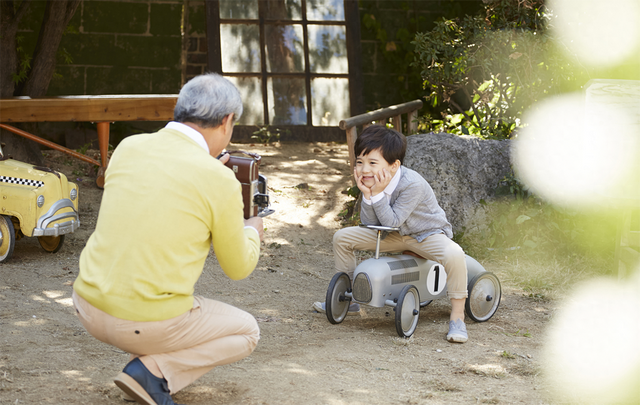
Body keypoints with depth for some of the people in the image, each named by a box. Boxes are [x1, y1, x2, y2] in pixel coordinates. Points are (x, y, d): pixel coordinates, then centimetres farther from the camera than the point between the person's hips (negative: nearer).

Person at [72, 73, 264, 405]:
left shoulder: (128, 147, 2)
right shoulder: (220, 181, -12)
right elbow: (238, 268, 2)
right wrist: (251, 231, 25)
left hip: (88, 307, 6)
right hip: (148, 323, -6)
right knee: (246, 332, 19)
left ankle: (143, 358, 17)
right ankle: (153, 371, -1)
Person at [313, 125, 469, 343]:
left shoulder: (413, 184, -32)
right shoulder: (372, 181, -11)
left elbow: (392, 222, -29)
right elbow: (369, 224, -11)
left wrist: (378, 194, -36)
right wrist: (366, 195, -25)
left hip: (428, 234, -7)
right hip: (396, 236, 7)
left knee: (453, 254, -39)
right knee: (342, 237, -1)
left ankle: (457, 317, -26)